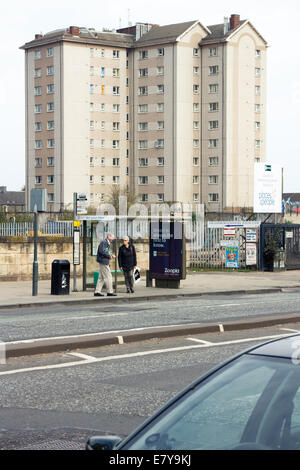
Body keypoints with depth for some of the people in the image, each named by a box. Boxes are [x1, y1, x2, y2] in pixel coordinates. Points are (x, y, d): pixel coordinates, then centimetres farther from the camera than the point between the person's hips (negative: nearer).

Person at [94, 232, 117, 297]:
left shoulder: (107, 243, 19)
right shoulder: (103, 242, -13)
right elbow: (101, 251, -24)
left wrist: (111, 255, 8)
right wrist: (109, 256, -16)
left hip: (104, 262, 10)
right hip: (103, 261, -10)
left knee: (101, 277, 9)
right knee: (108, 277, -6)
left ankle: (97, 292, 9)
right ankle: (109, 292, -3)